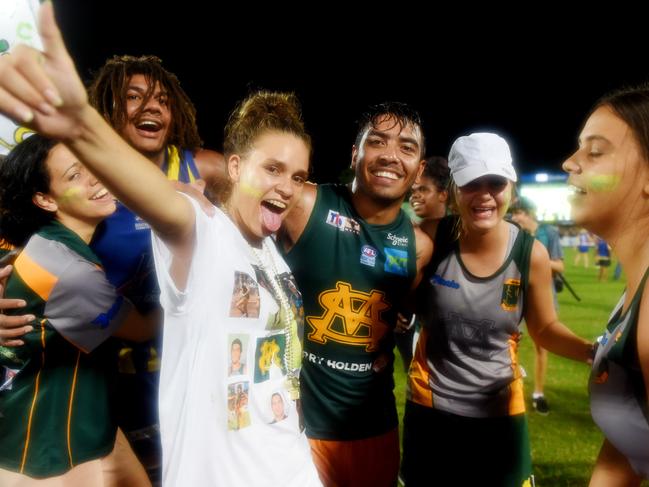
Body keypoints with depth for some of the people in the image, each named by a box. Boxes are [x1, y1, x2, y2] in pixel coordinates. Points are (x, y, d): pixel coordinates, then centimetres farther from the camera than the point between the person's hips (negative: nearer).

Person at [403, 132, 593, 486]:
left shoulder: (531, 254, -12)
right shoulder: (431, 242, -16)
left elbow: (545, 329, 1)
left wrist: (591, 351, -15)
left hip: (499, 414, 1)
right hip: (429, 407, 0)